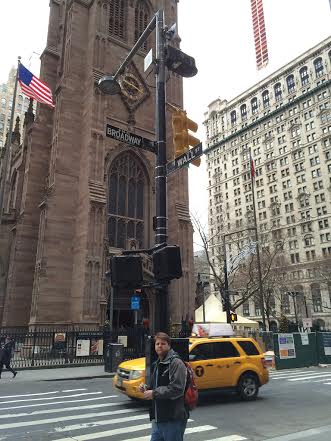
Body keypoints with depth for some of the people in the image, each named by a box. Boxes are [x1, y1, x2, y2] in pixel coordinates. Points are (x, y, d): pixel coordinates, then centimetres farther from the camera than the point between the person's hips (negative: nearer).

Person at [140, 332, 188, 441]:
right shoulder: (156, 364, 15)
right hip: (158, 419, 9)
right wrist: (146, 388, 6)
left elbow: (176, 389, -23)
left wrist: (154, 393, -19)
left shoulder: (176, 363, -14)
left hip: (173, 419, -8)